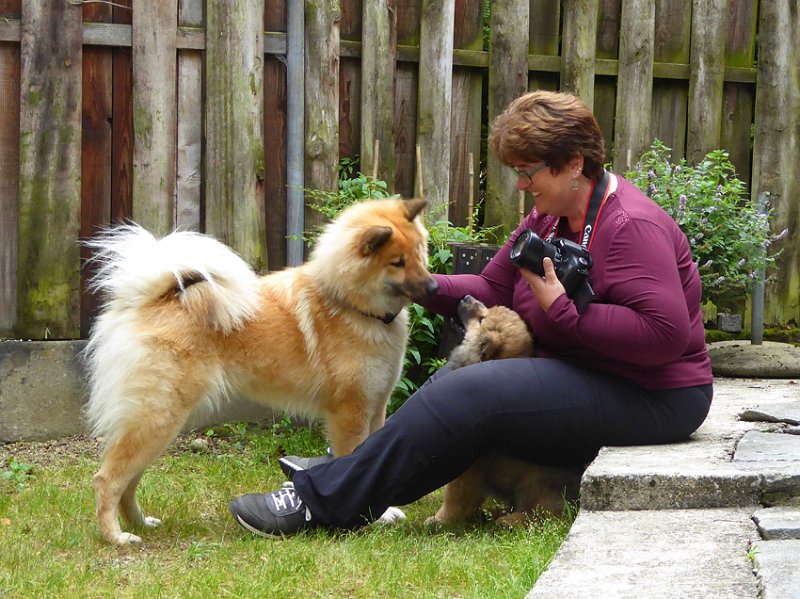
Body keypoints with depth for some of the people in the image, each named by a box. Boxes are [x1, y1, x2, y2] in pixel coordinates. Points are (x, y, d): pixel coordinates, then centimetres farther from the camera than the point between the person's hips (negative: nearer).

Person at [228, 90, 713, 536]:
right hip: (585, 378, 10)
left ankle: (321, 501, -18)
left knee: (468, 395, -20)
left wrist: (562, 310, -26)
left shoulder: (631, 226, -20)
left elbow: (664, 333, -29)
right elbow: (492, 291, 10)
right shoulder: (550, 217, 10)